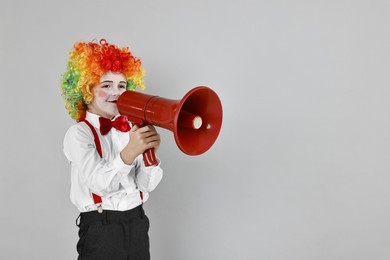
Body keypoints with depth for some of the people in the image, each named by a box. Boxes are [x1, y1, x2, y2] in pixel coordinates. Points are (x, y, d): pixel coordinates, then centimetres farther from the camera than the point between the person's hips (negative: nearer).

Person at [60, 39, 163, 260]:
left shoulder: (131, 128, 4)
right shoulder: (78, 133, -8)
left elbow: (147, 185, -1)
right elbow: (98, 183, -22)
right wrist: (129, 152, -36)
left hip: (137, 223, 4)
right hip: (100, 227, -4)